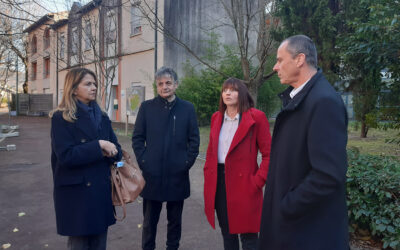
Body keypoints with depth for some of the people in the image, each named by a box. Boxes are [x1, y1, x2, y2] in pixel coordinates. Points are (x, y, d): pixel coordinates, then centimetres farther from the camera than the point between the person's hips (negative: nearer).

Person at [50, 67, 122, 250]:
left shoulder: (101, 117, 10)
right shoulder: (61, 118, -8)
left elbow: (115, 149, 8)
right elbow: (66, 155, -19)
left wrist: (108, 152, -14)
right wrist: (98, 146, -20)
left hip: (102, 190, 6)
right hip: (76, 193, -5)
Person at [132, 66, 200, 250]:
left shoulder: (187, 108, 3)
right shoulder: (146, 107, 2)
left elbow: (194, 140, 4)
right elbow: (137, 138, 3)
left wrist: (187, 162, -3)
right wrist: (143, 161, -5)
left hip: (177, 175, 1)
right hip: (152, 175, 0)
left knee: (175, 220, 15)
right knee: (149, 220, 10)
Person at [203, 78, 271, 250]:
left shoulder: (256, 117, -7)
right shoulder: (216, 117, 10)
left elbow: (268, 154, -8)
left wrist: (257, 181, -14)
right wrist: (208, 175, 7)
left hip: (243, 183, -5)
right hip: (218, 181, 5)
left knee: (248, 236, 3)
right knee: (227, 232, 17)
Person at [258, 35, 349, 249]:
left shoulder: (324, 101, -22)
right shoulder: (297, 97, 8)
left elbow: (329, 175, -28)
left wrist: (287, 207, -18)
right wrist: (281, 203, 7)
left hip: (310, 227, -8)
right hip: (289, 217, 9)